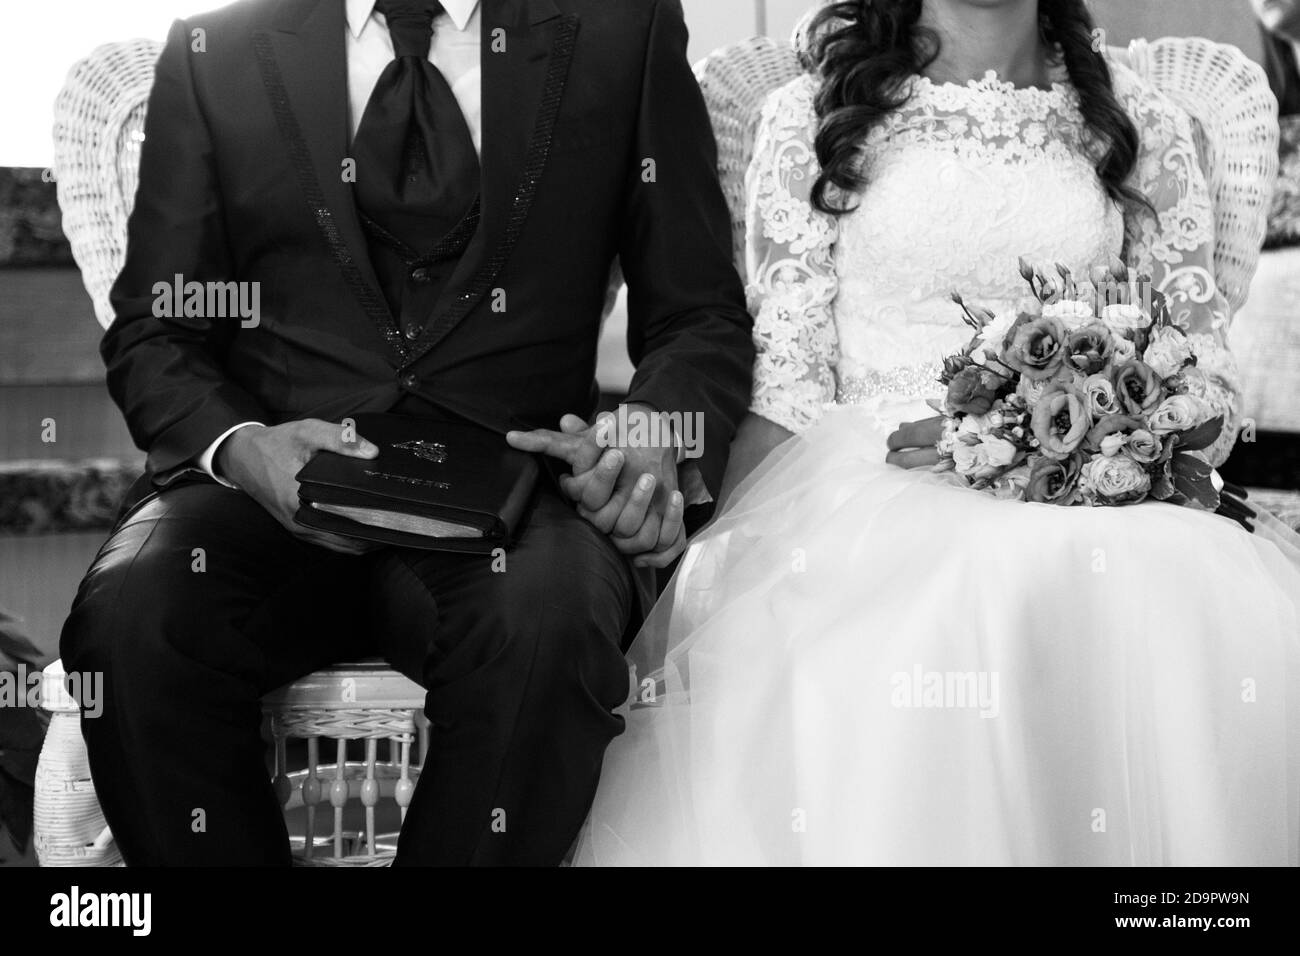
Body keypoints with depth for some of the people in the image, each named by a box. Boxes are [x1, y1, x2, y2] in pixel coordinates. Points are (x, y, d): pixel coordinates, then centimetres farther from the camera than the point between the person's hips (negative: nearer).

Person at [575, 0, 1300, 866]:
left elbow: (1208, 387, 10)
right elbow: (784, 377, 5)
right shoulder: (811, 115, 12)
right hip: (871, 497, -1)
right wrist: (729, 554, -14)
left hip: (1094, 503, 2)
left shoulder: (1142, 126, 16)